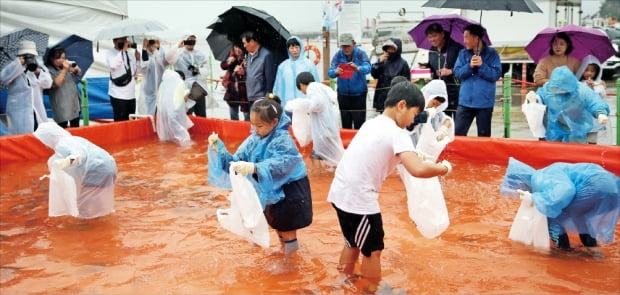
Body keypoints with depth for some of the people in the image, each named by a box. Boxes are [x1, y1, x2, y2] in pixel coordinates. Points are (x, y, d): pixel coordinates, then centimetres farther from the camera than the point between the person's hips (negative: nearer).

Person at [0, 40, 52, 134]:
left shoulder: (39, 66, 12)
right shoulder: (14, 67, 2)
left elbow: (48, 83, 1)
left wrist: (38, 72, -16)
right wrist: (18, 64, -19)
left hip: (38, 112, 4)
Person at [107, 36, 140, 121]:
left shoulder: (130, 54, 14)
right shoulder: (111, 53, -3)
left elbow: (135, 73, 18)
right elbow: (113, 65, -25)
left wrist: (137, 59, 3)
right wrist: (123, 50, -20)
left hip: (131, 95, 6)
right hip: (118, 95, -6)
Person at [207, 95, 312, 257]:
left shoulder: (282, 141, -28)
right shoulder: (254, 139, -7)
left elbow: (280, 164, -46)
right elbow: (236, 161, -8)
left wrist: (253, 168, -59)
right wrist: (218, 148, -23)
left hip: (289, 190, -8)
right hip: (271, 189, 8)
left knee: (285, 224, 9)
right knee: (275, 222, 27)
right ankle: (284, 248, 52)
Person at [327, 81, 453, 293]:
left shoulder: (372, 124, 11)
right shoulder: (397, 133, -15)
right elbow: (417, 169, -28)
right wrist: (443, 168, -11)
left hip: (340, 192, 9)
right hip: (358, 199, -9)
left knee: (353, 242, 27)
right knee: (372, 250, 10)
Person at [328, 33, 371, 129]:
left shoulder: (360, 54, -9)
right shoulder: (338, 55, -3)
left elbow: (368, 68, -26)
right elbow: (330, 72, -14)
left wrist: (358, 68, -49)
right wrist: (335, 72, -39)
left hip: (359, 93, -2)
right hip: (343, 94, 2)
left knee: (359, 124, -5)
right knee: (345, 125, 10)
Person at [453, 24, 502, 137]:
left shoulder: (491, 53, -1)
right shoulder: (463, 53, 8)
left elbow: (496, 75, -8)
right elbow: (457, 73, 0)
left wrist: (482, 65, -20)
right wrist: (470, 66, -17)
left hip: (485, 102, -2)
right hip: (465, 101, 3)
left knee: (484, 135, 7)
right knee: (458, 133, 0)